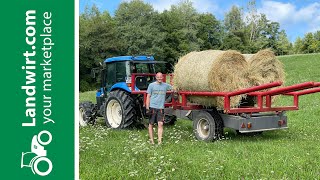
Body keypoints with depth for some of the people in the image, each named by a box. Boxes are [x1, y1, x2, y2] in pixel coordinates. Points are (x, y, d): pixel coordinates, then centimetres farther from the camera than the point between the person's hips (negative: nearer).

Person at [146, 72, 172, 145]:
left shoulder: (165, 85, 8)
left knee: (160, 124, -10)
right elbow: (148, 97, 1)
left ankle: (159, 140, -9)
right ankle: (151, 139, 16)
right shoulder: (151, 85, 2)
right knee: (151, 124, 5)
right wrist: (147, 108, -5)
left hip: (161, 108, 1)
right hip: (152, 107, -1)